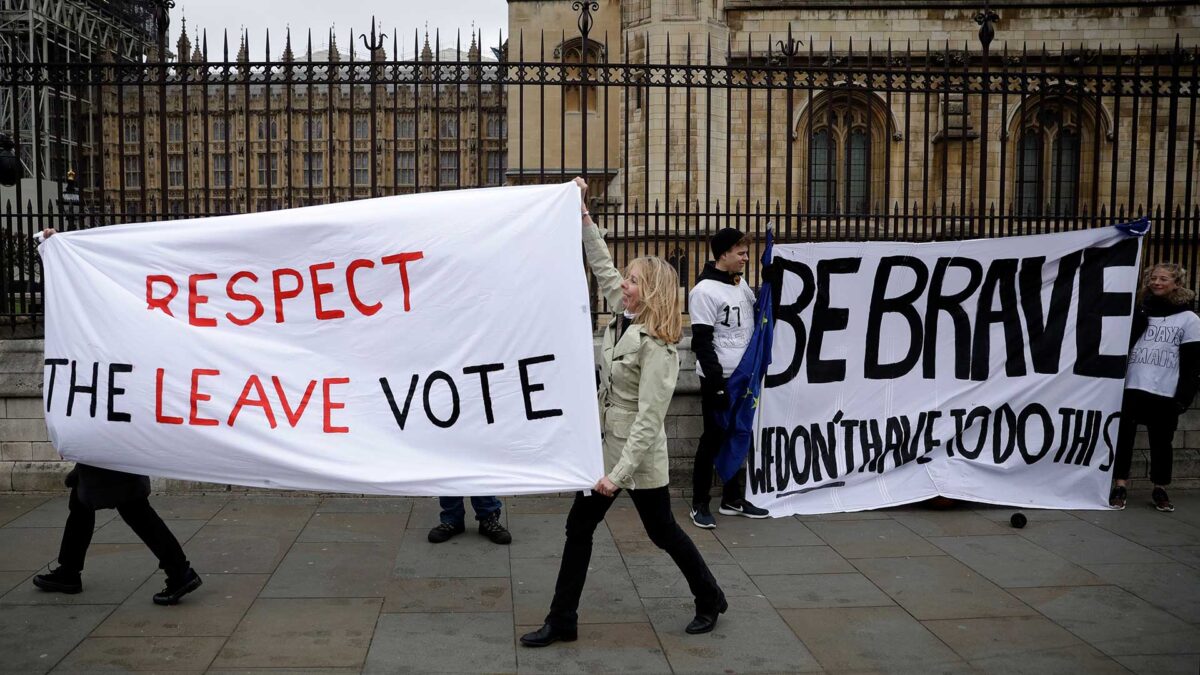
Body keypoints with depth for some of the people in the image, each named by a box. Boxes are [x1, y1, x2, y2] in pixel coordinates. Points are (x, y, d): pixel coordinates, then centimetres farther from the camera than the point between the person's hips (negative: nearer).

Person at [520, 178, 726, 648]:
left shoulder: (657, 347, -22)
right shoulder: (624, 319, 1)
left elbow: (648, 419, -25)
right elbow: (602, 267, 11)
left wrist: (619, 473, -27)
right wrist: (583, 215, 8)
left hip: (638, 453, -8)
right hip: (608, 444, 8)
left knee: (662, 530, 10)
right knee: (579, 527, 8)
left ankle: (710, 600, 33)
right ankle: (562, 621, 16)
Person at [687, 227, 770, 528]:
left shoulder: (741, 284, 10)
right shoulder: (705, 291, -14)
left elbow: (757, 318, 24)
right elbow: (702, 342, -16)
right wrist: (716, 382, -19)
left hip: (743, 376, 8)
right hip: (719, 379, -8)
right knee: (713, 439, -2)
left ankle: (733, 499, 25)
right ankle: (699, 504, 8)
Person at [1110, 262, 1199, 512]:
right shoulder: (1139, 311, 12)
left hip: (1165, 393, -2)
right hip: (1130, 388, 2)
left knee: (1161, 443, 5)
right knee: (1123, 437, 2)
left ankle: (1160, 489, 18)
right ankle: (1120, 486, 9)